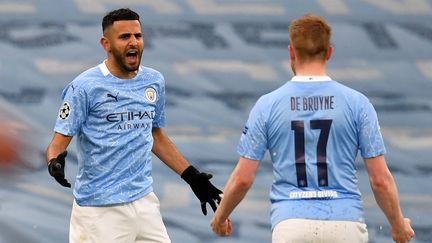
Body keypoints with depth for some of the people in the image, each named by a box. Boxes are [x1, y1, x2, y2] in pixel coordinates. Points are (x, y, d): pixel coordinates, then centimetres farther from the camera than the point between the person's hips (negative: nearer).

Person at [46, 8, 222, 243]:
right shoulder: (84, 86, -8)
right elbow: (59, 142, -9)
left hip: (144, 203, 6)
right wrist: (55, 162, -32)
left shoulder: (154, 81, 11)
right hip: (99, 210, -6)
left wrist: (192, 177, 19)